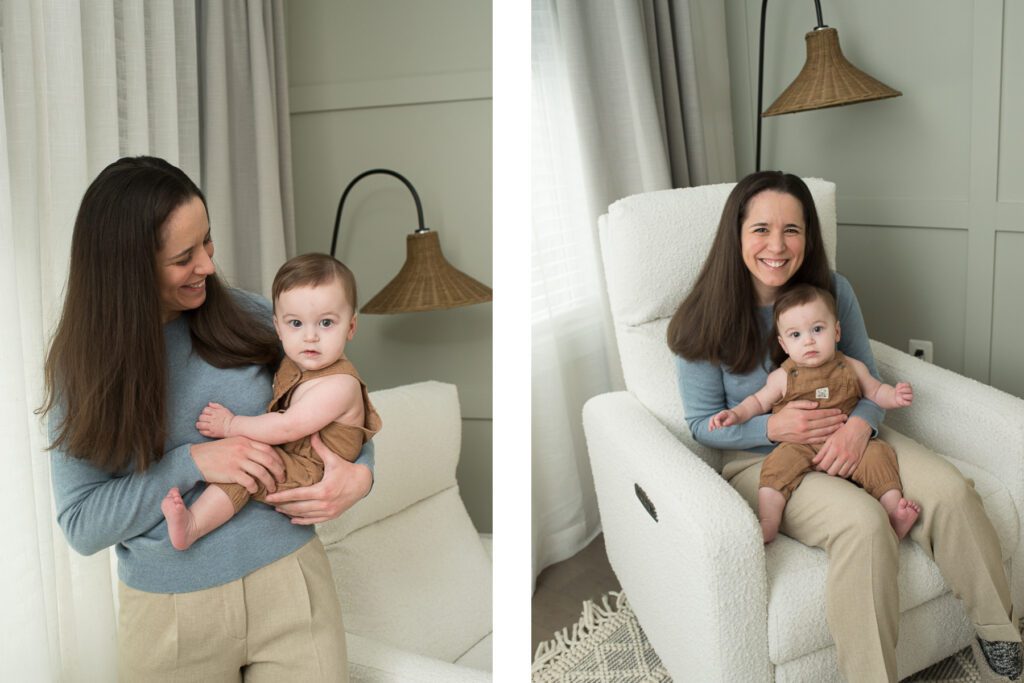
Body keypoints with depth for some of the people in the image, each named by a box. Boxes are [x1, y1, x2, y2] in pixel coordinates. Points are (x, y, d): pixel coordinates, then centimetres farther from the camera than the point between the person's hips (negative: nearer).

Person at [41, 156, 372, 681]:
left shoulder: (248, 318, -4)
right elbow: (81, 524, -8)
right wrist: (192, 463, -21)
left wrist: (360, 472, -12)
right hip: (169, 612, 0)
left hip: (288, 582, 1)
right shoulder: (83, 367, -6)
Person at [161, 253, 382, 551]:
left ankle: (192, 525, -22)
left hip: (313, 476, -10)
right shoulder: (292, 364, 6)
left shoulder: (340, 384, -23)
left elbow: (287, 428, -25)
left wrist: (232, 425, -17)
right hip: (285, 458, 10)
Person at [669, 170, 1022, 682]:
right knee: (864, 523, -32)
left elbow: (867, 379, 6)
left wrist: (860, 424, -18)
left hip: (847, 438, 5)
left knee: (951, 491, -19)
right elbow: (703, 423, -6)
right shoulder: (706, 322, -12)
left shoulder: (833, 290, -2)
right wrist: (773, 427, -24)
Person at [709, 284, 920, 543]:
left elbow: (875, 391, 19)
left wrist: (894, 396, -2)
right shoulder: (782, 377, 2)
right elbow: (759, 401, 13)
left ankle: (895, 514, -20)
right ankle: (767, 525, -29)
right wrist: (735, 414, -4)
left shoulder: (851, 368, 7)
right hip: (800, 446, -1)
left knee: (876, 454, -22)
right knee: (778, 464, -27)